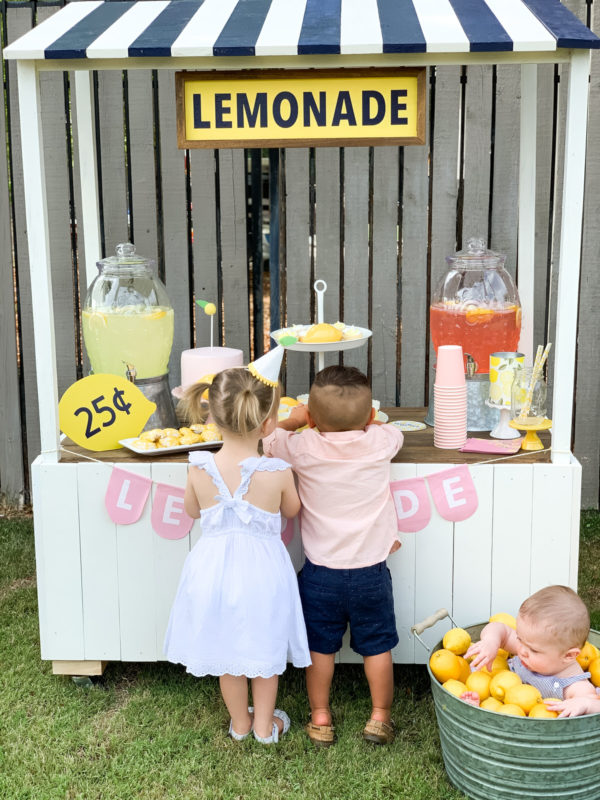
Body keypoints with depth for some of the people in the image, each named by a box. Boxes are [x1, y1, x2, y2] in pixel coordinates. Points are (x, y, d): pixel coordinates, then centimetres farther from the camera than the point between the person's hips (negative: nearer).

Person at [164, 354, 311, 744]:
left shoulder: (200, 469, -15)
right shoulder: (278, 472, -20)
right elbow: (291, 509, 1)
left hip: (216, 565, 2)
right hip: (262, 569, -2)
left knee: (227, 649, 23)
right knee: (265, 650, 21)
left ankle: (239, 722, 41)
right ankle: (264, 724, 37)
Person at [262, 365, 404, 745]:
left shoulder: (303, 448, -14)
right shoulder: (380, 442, -11)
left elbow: (270, 439, 6)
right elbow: (394, 431, 15)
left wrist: (294, 419, 23)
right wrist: (362, 418, 29)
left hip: (321, 572, 0)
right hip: (371, 571, 1)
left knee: (321, 646, 15)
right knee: (377, 646, 16)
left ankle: (320, 718, 27)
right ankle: (380, 717, 27)